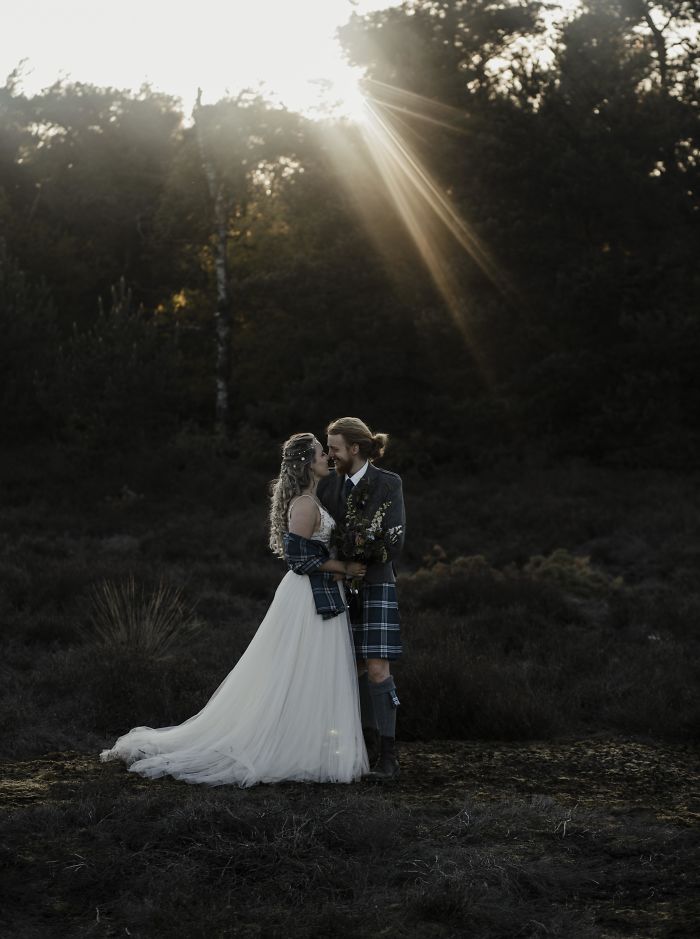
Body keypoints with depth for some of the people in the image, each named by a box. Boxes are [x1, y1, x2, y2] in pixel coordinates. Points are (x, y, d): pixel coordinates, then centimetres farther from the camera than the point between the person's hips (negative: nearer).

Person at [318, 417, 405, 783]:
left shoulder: (388, 484, -7)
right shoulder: (328, 485, 5)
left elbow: (394, 542, -12)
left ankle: (387, 757, -9)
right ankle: (367, 735, 23)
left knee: (377, 670, -10)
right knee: (354, 667, 9)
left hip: (375, 585, -4)